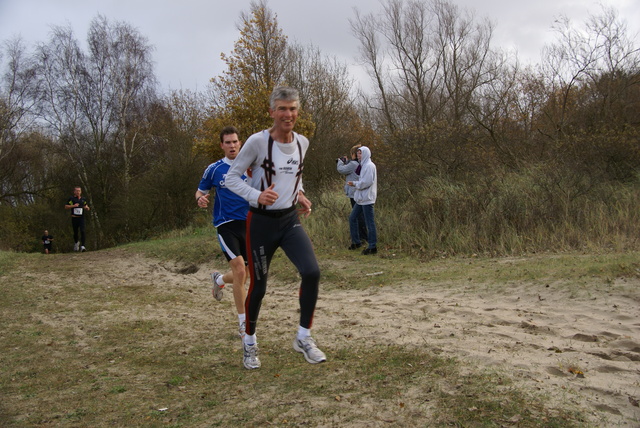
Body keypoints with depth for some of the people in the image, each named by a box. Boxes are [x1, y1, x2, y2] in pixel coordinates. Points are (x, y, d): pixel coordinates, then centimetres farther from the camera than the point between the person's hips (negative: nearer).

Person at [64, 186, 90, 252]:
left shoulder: (83, 199, 11)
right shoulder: (71, 199, 1)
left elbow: (86, 207, 23)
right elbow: (66, 206, -1)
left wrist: (87, 208, 0)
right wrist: (73, 206, -15)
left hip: (81, 217, 1)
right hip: (74, 218, -1)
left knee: (82, 231, -15)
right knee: (75, 232, 10)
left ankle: (82, 246, -16)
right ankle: (76, 243, 39)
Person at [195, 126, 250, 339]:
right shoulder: (214, 169, 1)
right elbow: (200, 191, 10)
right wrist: (200, 199, -13)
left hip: (248, 224, 3)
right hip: (226, 225, -3)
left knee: (245, 274, 13)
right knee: (239, 271, -17)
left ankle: (219, 279, 48)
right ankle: (243, 322, -4)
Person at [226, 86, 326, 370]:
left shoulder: (302, 143, 3)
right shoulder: (257, 141, -13)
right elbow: (231, 177, -8)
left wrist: (299, 195, 4)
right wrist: (257, 196, -24)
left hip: (290, 220, 4)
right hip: (261, 222, -4)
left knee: (312, 272, -16)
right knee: (258, 287, 5)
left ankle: (304, 338, 4)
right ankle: (250, 343, 30)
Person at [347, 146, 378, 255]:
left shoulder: (369, 166, -13)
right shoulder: (363, 165, 17)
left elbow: (367, 182, -21)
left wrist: (355, 184, -11)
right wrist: (355, 184, 4)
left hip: (367, 199, -10)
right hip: (361, 198, 10)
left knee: (369, 223, -5)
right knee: (352, 218, 13)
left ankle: (373, 247, 1)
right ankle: (356, 241, 24)